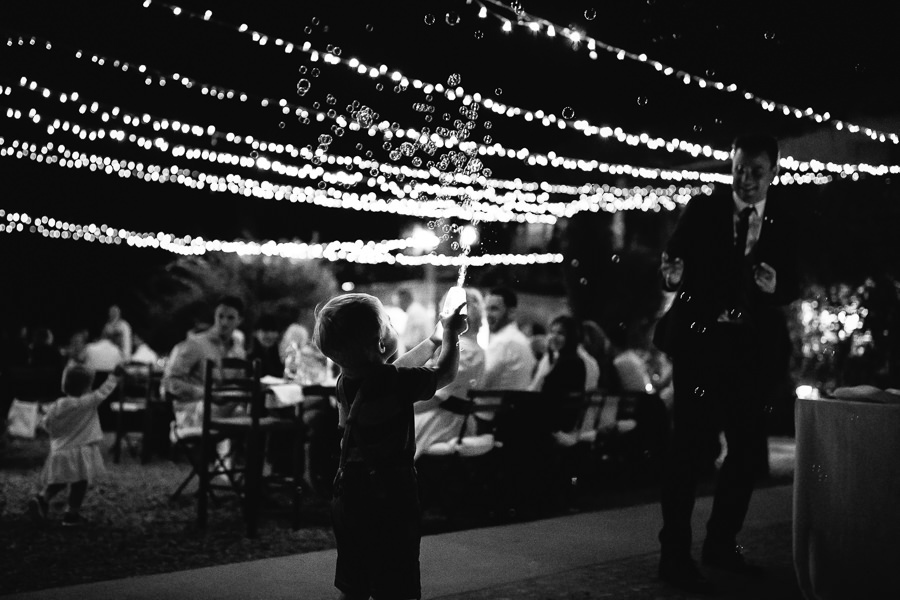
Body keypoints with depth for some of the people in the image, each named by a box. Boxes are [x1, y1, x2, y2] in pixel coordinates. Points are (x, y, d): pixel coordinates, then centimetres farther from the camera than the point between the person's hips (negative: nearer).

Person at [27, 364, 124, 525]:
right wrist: (114, 377, 6)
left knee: (57, 482, 18)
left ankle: (41, 497, -3)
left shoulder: (56, 406, 0)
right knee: (79, 483, 7)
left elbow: (46, 424, 7)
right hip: (81, 453, -4)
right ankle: (72, 512, 11)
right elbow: (103, 392, -5)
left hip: (60, 450, 4)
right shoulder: (88, 402, -13)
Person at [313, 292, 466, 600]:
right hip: (390, 499, -7)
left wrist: (435, 338, 31)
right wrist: (451, 334, 15)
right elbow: (446, 373, -1)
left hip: (349, 500, 7)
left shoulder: (346, 381, 2)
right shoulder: (396, 382, -19)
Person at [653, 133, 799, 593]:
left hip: (753, 348, 4)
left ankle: (721, 543, 25)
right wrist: (671, 275, -25)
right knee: (690, 447, -6)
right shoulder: (702, 210, 1)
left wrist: (776, 287, -16)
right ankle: (675, 555, 0)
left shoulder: (783, 222, 6)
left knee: (746, 450, 9)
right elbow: (672, 263, -2)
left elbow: (791, 286, 7)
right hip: (700, 343, -3)